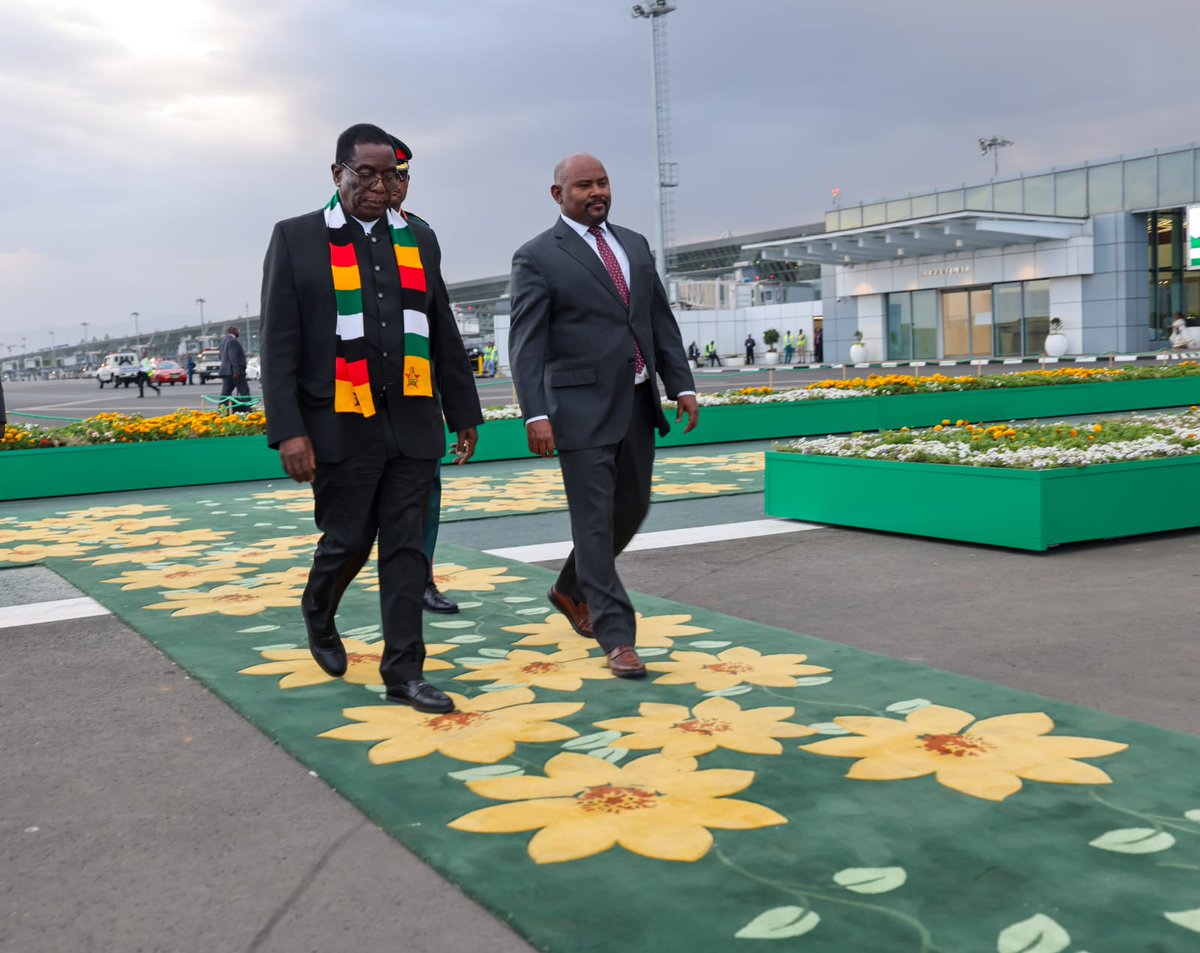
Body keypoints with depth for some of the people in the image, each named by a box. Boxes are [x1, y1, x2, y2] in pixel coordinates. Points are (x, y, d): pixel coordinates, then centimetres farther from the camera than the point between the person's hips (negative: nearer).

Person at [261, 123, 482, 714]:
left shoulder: (418, 240, 11)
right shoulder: (297, 239, 0)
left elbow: (444, 336, 15)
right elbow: (279, 345, -4)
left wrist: (463, 413, 14)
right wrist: (289, 431, -12)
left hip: (412, 425, 3)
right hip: (341, 427, -3)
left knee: (406, 548, 3)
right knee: (347, 540, 7)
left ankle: (403, 673, 11)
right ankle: (318, 613, 39)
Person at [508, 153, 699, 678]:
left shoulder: (635, 244, 14)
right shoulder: (536, 258, -5)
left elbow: (662, 321, 15)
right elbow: (526, 344, -10)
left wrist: (682, 384, 6)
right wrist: (535, 414, -20)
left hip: (637, 404, 7)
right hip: (583, 409, -7)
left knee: (631, 509, 15)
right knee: (595, 522, -3)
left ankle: (570, 590, 38)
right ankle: (617, 638, 4)